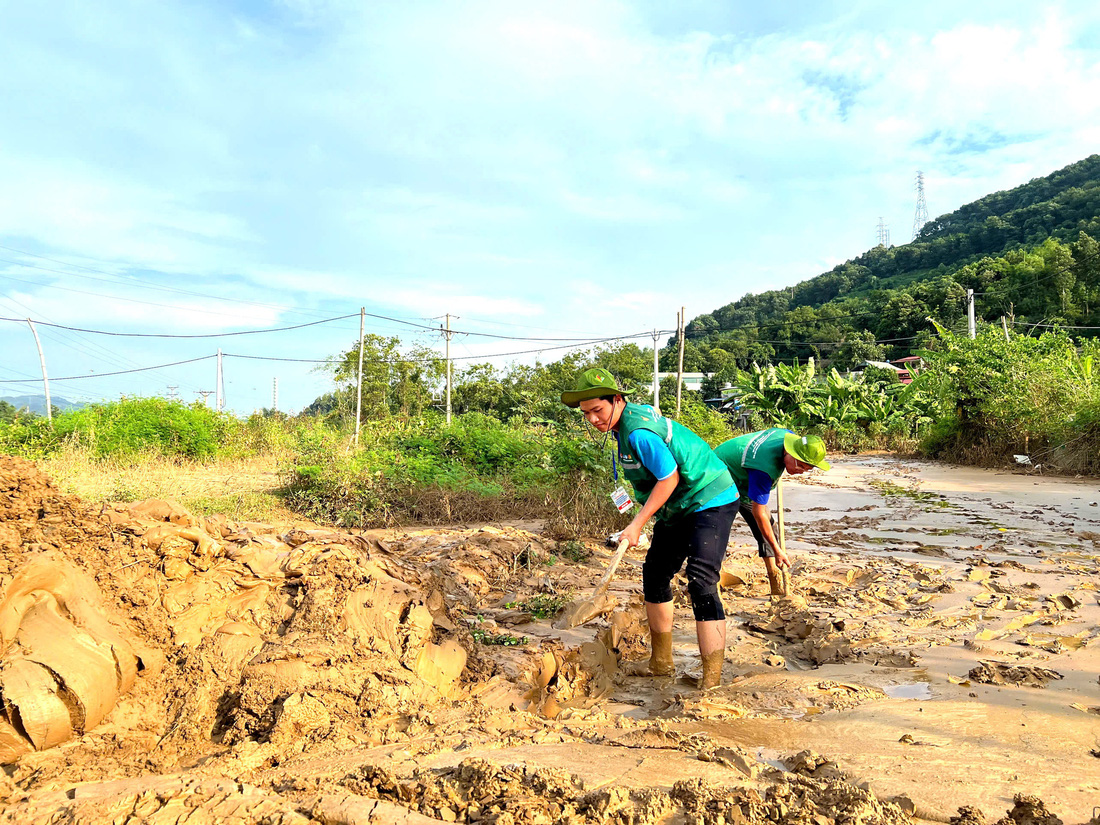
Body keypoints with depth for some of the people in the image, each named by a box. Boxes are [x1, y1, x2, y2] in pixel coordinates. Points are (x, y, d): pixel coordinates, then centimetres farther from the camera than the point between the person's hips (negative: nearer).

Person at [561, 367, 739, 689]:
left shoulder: (639, 432, -28)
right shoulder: (636, 412, 2)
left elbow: (669, 478, -26)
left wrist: (637, 525, -21)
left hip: (710, 502, -11)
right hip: (679, 508, 11)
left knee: (701, 584, -19)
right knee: (655, 575, 13)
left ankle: (712, 680, -13)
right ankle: (661, 663, 26)